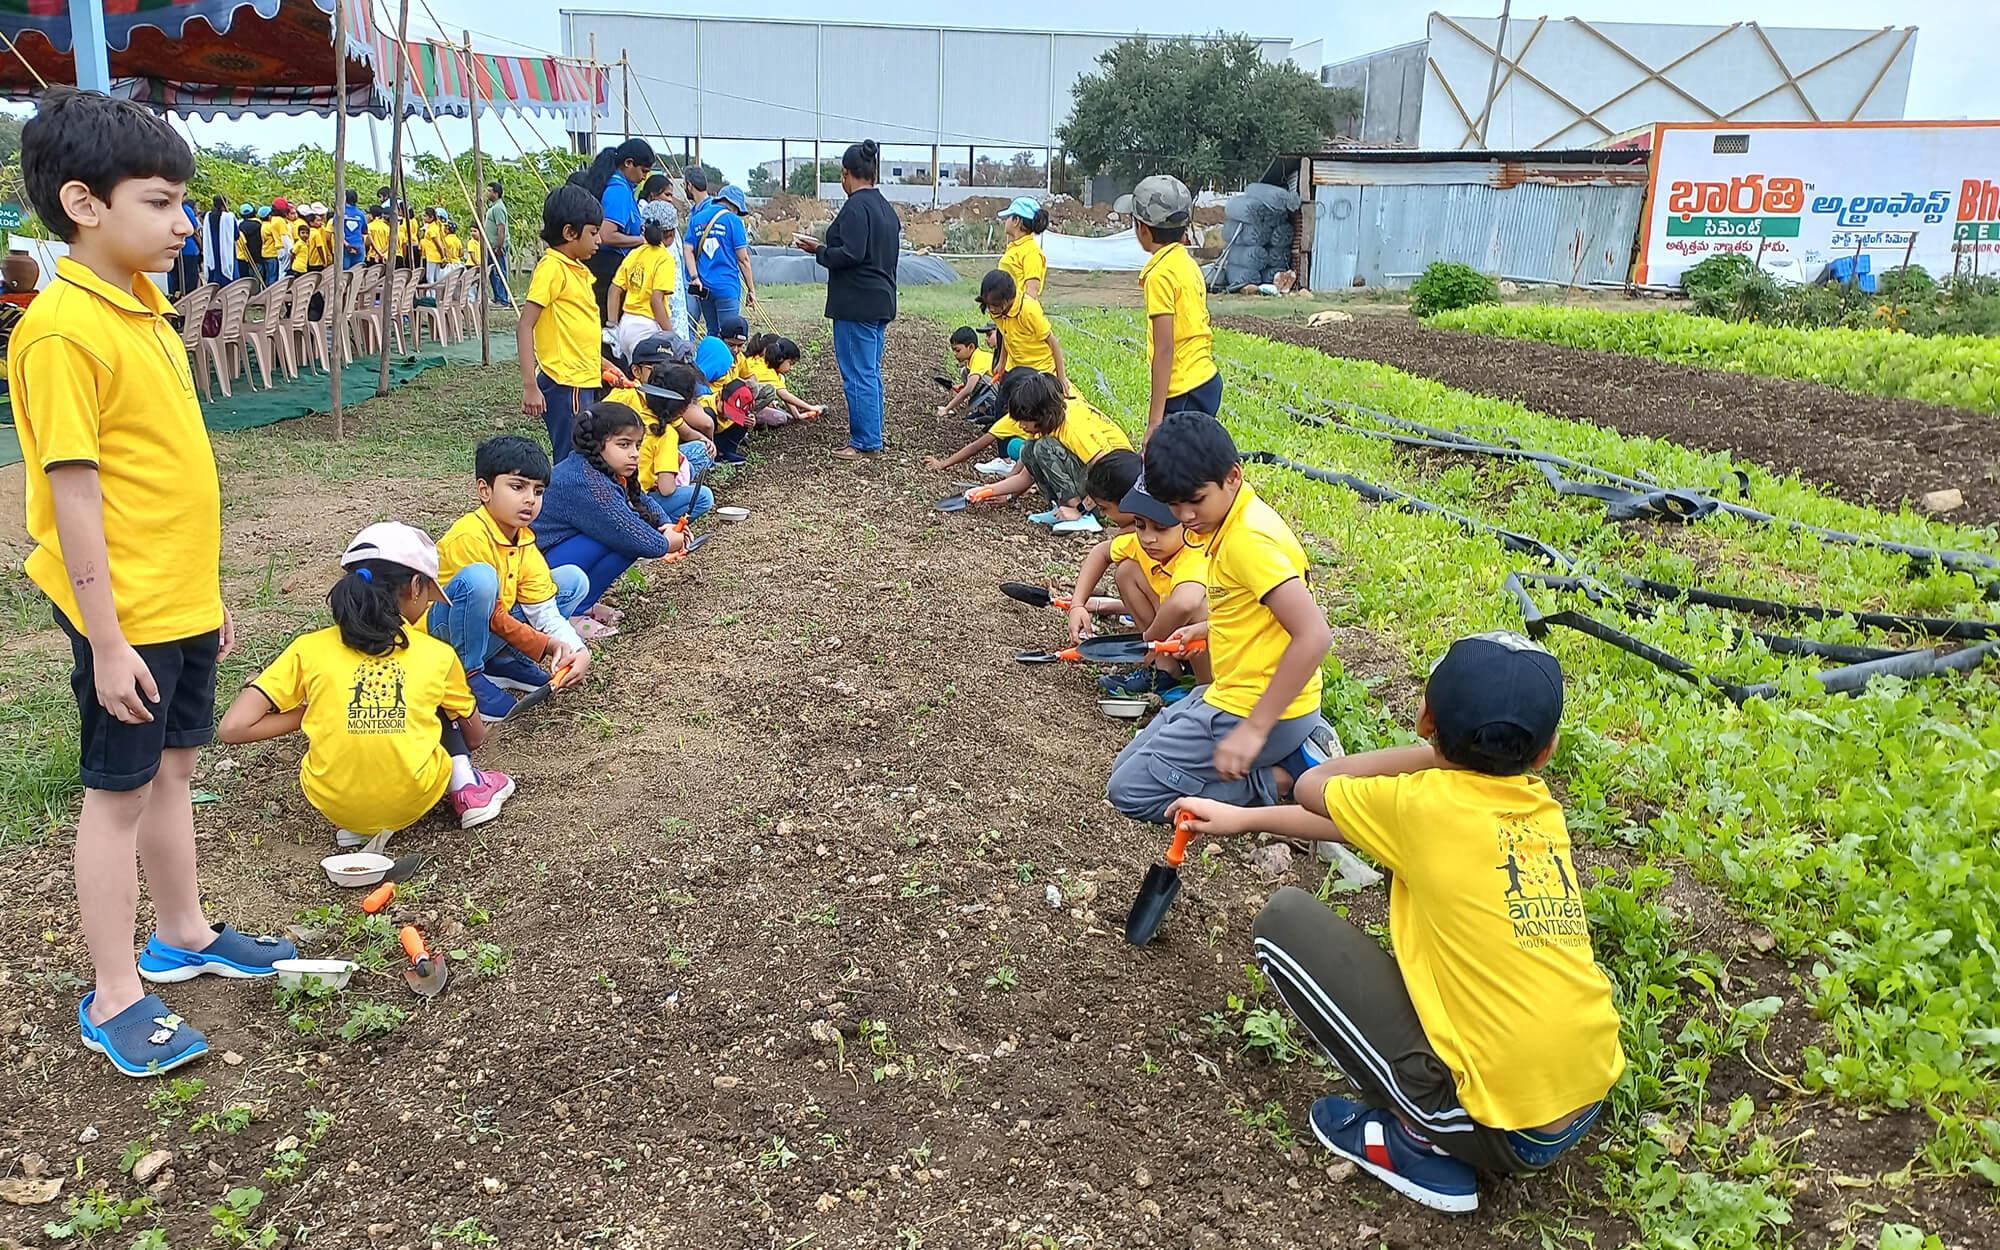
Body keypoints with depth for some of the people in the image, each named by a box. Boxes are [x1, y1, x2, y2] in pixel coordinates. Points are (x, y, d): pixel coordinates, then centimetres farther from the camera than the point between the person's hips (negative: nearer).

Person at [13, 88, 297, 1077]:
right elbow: (74, 493, -20)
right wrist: (106, 640, -19)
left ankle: (181, 932, 36)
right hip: (124, 618, -8)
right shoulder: (61, 330, -19)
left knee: (171, 770, 19)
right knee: (119, 791, 4)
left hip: (184, 605, 8)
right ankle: (113, 997, 17)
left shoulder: (143, 310, 7)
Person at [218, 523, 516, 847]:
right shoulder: (438, 654, 8)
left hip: (334, 804, 0)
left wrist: (303, 715, 15)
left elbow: (233, 728, -1)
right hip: (414, 799, 0)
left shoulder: (310, 649, 5)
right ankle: (467, 788, 11)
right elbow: (476, 736, 23)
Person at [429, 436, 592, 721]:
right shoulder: (468, 537, -24)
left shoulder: (526, 541, 1)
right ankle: (466, 674, -18)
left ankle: (503, 661, 2)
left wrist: (577, 649, -22)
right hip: (440, 632, -8)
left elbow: (544, 610, -4)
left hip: (489, 636, 8)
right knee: (479, 578, -38)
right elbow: (492, 617, -22)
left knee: (573, 579, 4)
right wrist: (546, 645, -19)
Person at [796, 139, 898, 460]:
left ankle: (864, 443, -2)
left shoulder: (856, 207, -14)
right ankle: (871, 438, 21)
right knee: (871, 373, 15)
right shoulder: (886, 208, 15)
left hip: (857, 304, -10)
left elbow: (850, 254, -22)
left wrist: (818, 250, -7)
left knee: (858, 374, -5)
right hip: (882, 301, 10)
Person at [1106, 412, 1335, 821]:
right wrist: (1209, 627, 13)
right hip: (1233, 692, 10)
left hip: (1251, 706, -10)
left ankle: (1286, 777, -5)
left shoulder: (1248, 538, -23)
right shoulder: (1231, 523, 6)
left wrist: (1253, 729, -30)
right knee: (1128, 765, 19)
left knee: (1130, 791, -4)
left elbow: (1314, 634, -31)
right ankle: (1292, 753, 8)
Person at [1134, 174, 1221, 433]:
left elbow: (1164, 349, -18)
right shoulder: (1188, 264, 12)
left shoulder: (1160, 274, -13)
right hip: (1207, 380, 9)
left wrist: (1155, 420, -18)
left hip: (1183, 393, -9)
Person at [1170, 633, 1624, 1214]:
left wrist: (1433, 753, 6)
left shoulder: (1426, 803, -14)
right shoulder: (1541, 807, 5)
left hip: (1500, 1126, -7)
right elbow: (1356, 816, 15)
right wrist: (1244, 818, 22)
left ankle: (1417, 1142, 2)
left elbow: (1313, 786, 6)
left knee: (1285, 920, -3)